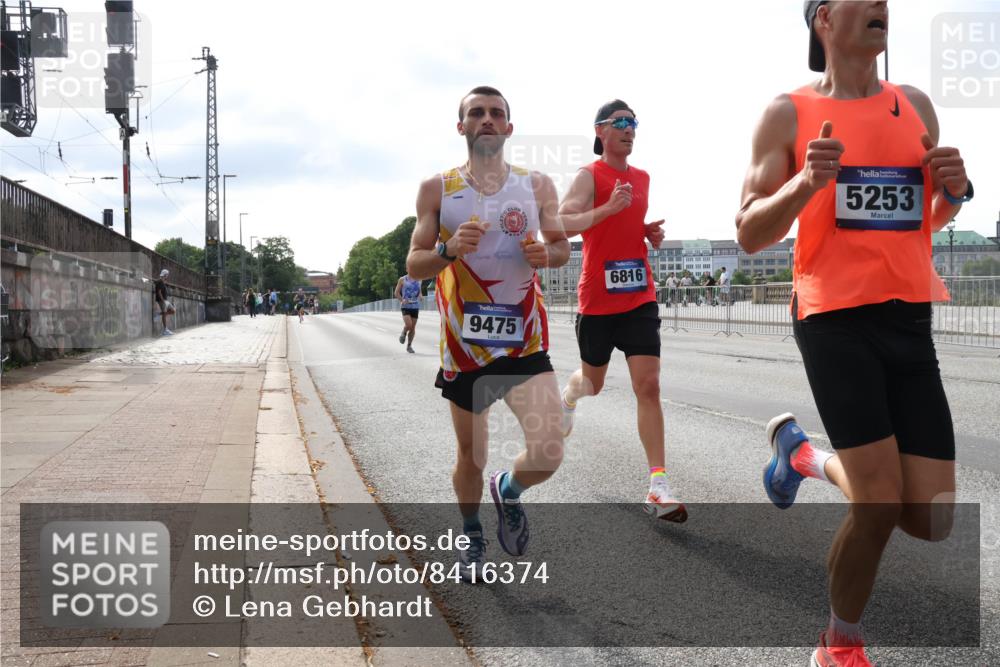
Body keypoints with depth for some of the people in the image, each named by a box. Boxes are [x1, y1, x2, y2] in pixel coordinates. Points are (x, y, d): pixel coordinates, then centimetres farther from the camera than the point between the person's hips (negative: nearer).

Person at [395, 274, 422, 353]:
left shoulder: (418, 280, 10)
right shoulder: (402, 280, 0)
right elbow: (397, 292, 4)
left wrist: (419, 297, 0)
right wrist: (402, 300, -13)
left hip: (415, 306, 3)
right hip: (405, 306, -3)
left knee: (413, 327, 3)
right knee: (408, 325, -20)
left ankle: (409, 345, 15)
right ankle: (404, 333, 13)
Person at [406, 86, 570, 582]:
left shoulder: (537, 186, 4)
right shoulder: (437, 189, 0)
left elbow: (562, 247, 14)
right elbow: (414, 266, 0)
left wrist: (546, 253, -10)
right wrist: (449, 249, -21)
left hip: (525, 342, 0)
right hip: (465, 344, 0)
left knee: (547, 454, -14)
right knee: (470, 457, 13)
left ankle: (508, 491, 21)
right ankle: (471, 537, 40)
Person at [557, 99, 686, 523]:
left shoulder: (642, 178, 12)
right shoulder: (589, 177, -7)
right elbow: (561, 224, -21)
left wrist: (651, 233, 7)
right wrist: (609, 207, -31)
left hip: (639, 297, 4)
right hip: (597, 298, -3)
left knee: (648, 385, -9)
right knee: (593, 382, 15)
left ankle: (658, 488, -11)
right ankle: (570, 393, 55)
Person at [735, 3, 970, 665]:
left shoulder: (916, 105, 13)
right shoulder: (789, 114, -1)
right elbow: (749, 235, -3)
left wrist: (953, 192, -1)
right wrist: (806, 183, -21)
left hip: (912, 318, 5)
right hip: (837, 319, -5)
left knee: (931, 521, 3)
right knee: (880, 507, -11)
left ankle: (802, 452, 30)